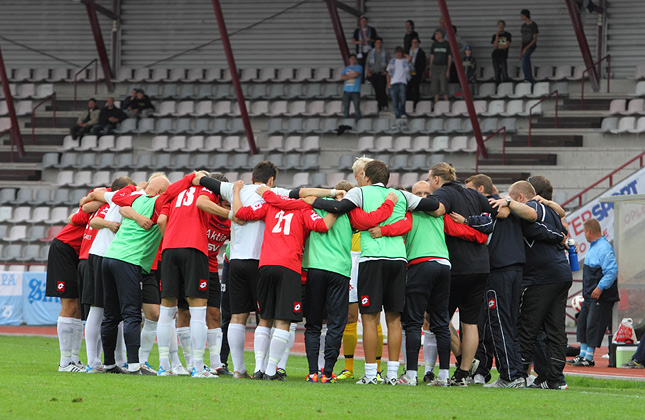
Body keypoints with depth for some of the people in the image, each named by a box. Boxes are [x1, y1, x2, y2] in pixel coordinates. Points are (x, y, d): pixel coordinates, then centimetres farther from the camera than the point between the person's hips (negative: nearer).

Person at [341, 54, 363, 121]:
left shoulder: (359, 67, 9)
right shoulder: (346, 68, 19)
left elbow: (356, 74, -8)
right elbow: (342, 77, 4)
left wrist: (347, 76, 3)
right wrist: (351, 76, -6)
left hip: (355, 91, -3)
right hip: (346, 91, 3)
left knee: (357, 108, -8)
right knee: (345, 107, 1)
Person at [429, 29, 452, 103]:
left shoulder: (447, 44, -1)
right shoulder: (434, 44, 11)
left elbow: (450, 58, -2)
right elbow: (432, 57, 14)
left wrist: (448, 70, -10)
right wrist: (430, 69, 9)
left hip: (443, 67, -4)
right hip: (435, 66, 4)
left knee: (444, 87, -10)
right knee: (435, 87, 3)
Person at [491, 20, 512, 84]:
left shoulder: (507, 35, 5)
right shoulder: (495, 35, 12)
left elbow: (507, 45, -4)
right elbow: (495, 45, -2)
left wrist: (497, 47, 0)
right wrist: (497, 35, -6)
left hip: (503, 56, -2)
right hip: (495, 56, 2)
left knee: (504, 73, -11)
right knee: (497, 73, -2)